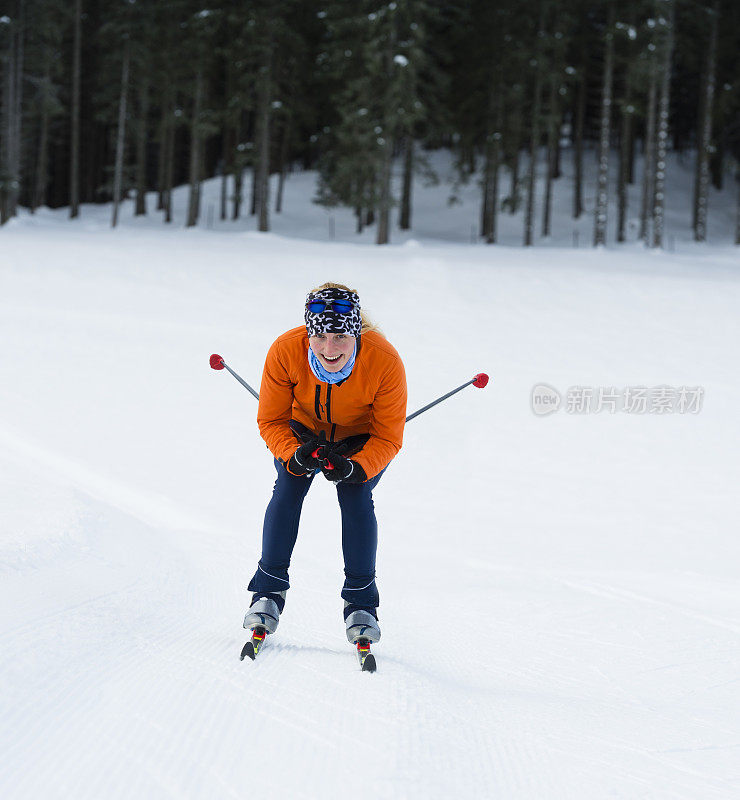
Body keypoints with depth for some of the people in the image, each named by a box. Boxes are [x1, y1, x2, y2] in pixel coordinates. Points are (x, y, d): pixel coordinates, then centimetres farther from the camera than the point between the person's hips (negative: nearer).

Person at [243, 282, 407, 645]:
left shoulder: (385, 362, -36)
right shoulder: (285, 351, -34)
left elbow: (388, 437, -24)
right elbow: (271, 419, -20)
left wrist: (356, 468, -42)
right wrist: (293, 456, -39)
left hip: (362, 440, -1)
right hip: (303, 431, 1)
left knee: (356, 499, -19)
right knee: (287, 490, -18)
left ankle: (361, 602, -6)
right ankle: (268, 592, -5)